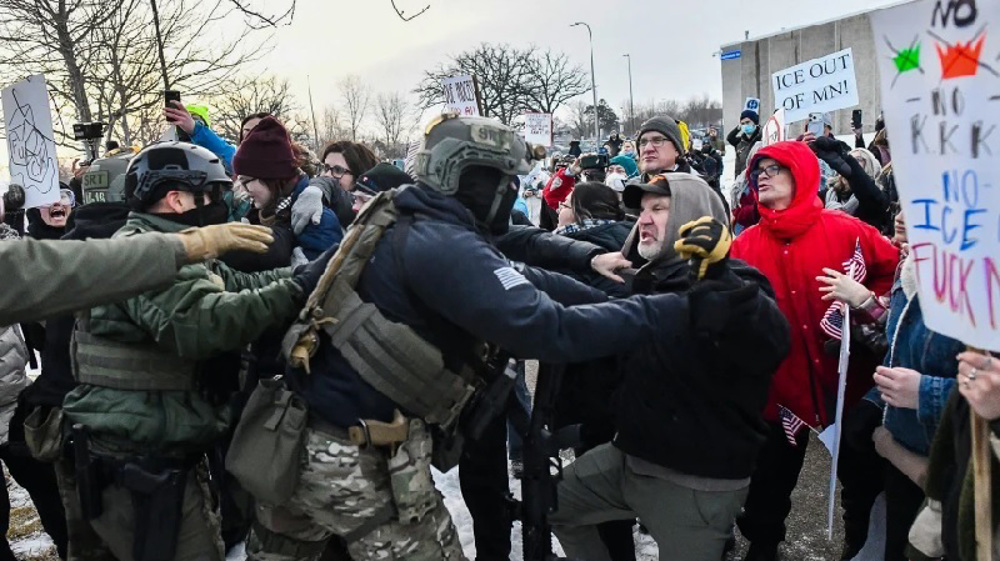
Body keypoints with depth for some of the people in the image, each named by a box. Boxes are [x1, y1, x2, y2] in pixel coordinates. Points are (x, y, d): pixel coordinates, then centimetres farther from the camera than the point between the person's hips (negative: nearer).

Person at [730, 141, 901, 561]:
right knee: (770, 479, 15)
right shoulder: (744, 245, -3)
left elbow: (895, 269, 0)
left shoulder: (844, 231, -9)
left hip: (844, 378, -1)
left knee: (860, 474, 19)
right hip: (780, 383, 1)